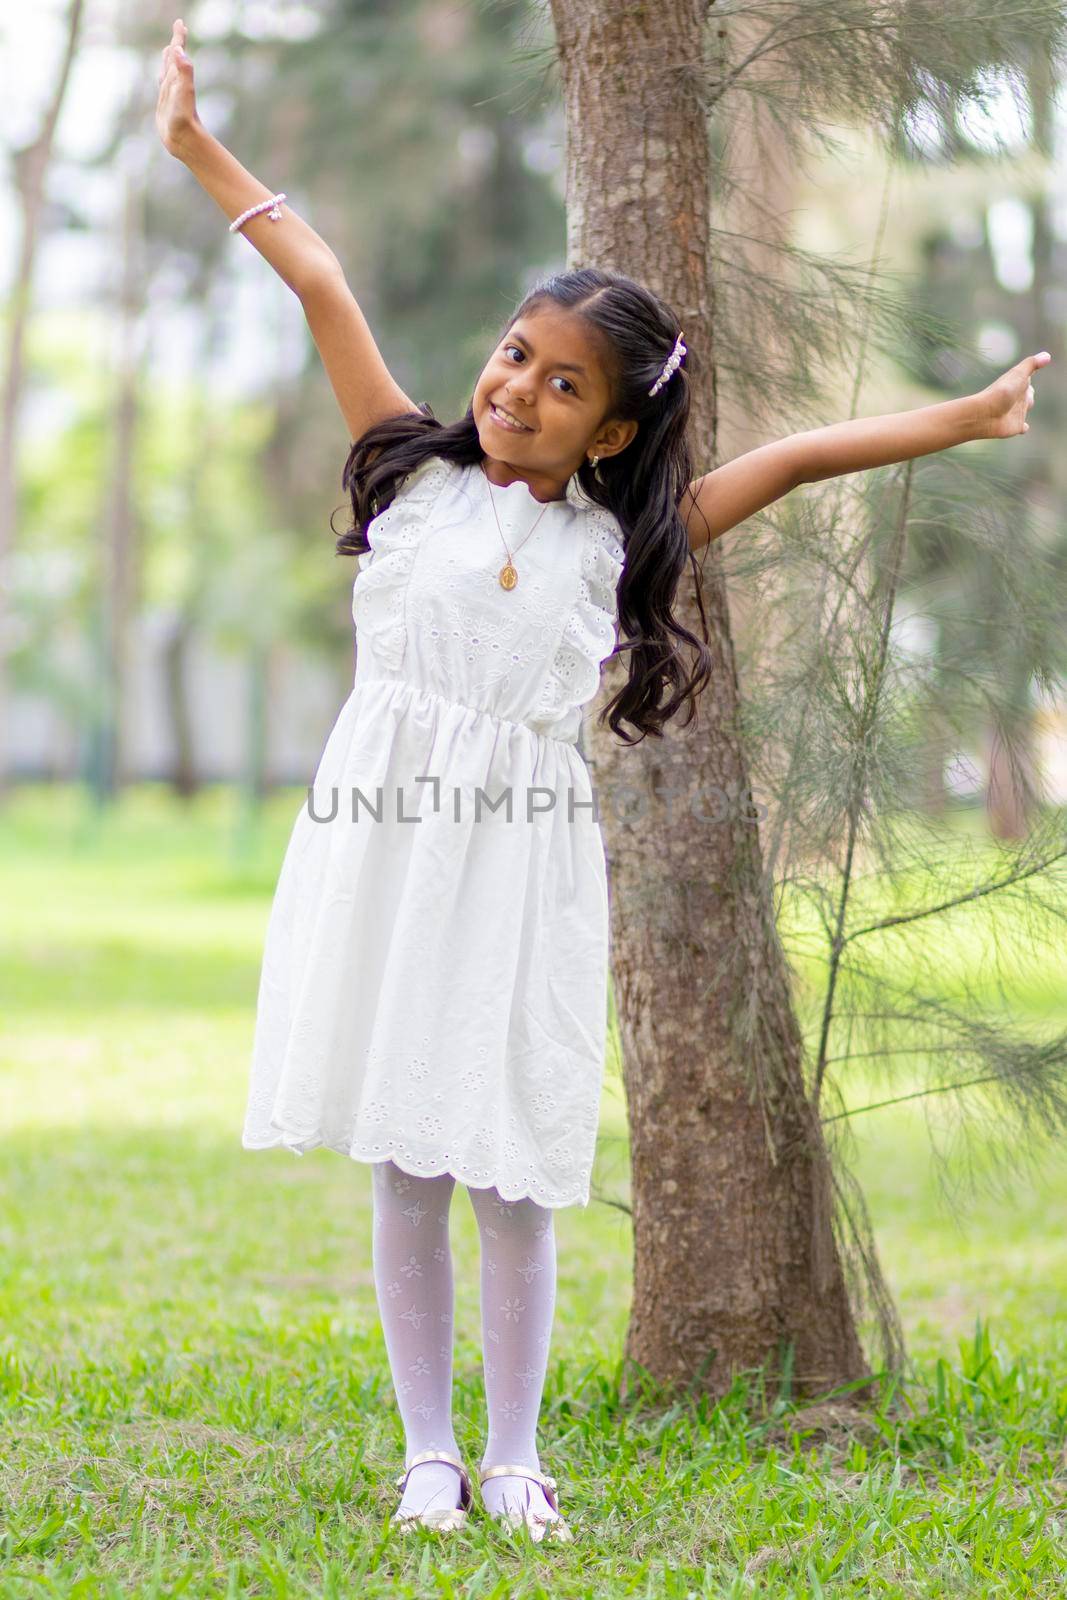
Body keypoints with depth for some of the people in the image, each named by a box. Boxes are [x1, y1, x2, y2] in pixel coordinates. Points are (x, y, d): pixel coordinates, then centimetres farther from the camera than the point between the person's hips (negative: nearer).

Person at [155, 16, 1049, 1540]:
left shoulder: (615, 542, 9)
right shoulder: (414, 473, 8)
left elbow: (796, 456, 10)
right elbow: (325, 288, 8)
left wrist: (961, 419, 9)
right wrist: (200, 148, 13)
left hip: (525, 858, 0)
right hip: (389, 842, 0)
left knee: (512, 1172, 0)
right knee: (405, 1170, 4)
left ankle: (513, 1461, 13)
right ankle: (430, 1454, 14)